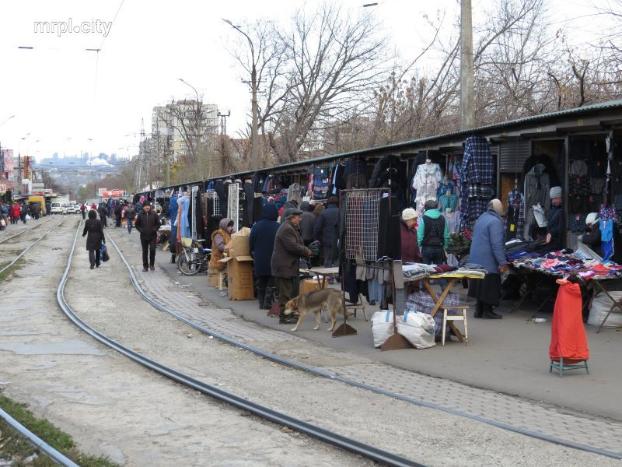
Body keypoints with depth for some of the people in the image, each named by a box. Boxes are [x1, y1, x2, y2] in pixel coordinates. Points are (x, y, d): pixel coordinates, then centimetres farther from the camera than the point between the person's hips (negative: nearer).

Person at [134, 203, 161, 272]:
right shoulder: (140, 215, 0)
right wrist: (140, 230, -4)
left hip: (153, 236, -1)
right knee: (145, 251, 6)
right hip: (143, 236, 1)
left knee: (152, 250, -9)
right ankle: (145, 266, 14)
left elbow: (158, 224, 6)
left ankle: (152, 264, 10)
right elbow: (136, 224, 9)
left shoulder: (154, 215, -1)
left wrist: (155, 229, -7)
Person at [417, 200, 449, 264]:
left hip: (427, 248, -4)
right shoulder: (442, 219, 6)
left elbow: (420, 235, -9)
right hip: (439, 248, 4)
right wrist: (444, 247, 13)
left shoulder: (423, 219, -6)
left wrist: (419, 247, -1)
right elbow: (446, 235, 6)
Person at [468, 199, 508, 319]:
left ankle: (479, 310, 20)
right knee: (489, 286, 0)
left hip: (476, 260, 9)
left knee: (480, 286, 15)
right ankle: (487, 311, 4)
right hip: (488, 262, -9)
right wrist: (503, 262, -21)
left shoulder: (481, 218, 13)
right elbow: (497, 244, -23)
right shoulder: (495, 221, -17)